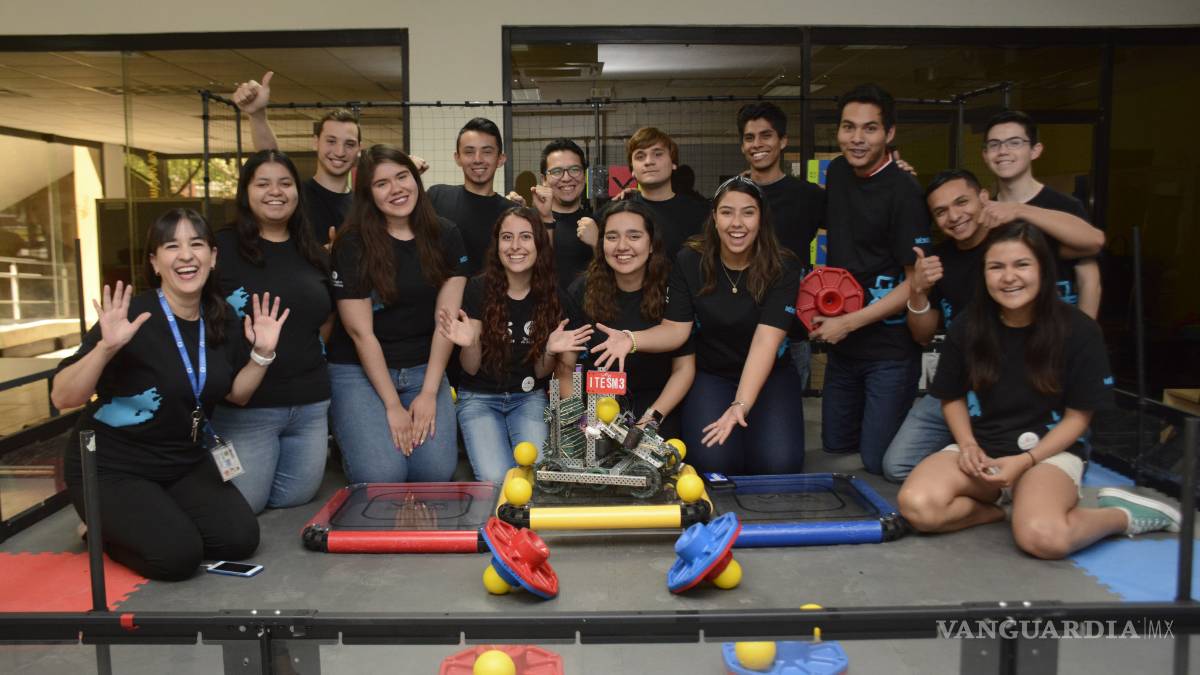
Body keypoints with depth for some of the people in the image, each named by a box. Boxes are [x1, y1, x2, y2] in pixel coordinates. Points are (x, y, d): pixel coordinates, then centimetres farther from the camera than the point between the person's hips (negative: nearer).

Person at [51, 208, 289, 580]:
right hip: (111, 468, -6)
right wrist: (106, 347, -37)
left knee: (240, 539, -9)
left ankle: (144, 525, 16)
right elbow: (62, 397, -21)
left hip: (185, 463, 6)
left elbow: (235, 394, 11)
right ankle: (105, 531, 10)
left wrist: (262, 353, -6)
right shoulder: (132, 315, -21)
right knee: (177, 555, -22)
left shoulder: (221, 321, -2)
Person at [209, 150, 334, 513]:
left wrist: (307, 358, 7)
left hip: (310, 404, 5)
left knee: (296, 497, 10)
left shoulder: (314, 254, 9)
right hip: (245, 404, -4)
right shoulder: (222, 247, -8)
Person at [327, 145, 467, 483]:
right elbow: (361, 332, -11)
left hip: (424, 368, 3)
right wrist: (392, 406, -13)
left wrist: (428, 394, -10)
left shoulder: (445, 236, 0)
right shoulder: (352, 245, -9)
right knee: (382, 477, -19)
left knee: (436, 472, -15)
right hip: (360, 370, -2)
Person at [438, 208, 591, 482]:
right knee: (496, 480, -22)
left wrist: (550, 351, -22)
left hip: (528, 397, 1)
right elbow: (471, 368, -5)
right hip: (480, 397, -1)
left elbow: (540, 372, 1)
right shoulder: (479, 289, -10)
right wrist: (469, 344, -27)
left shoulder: (550, 293, -5)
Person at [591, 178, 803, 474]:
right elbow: (675, 329, -7)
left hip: (769, 375, 0)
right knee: (712, 462, -24)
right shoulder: (689, 262, -6)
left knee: (779, 465, -23)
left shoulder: (783, 268, -12)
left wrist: (741, 404, -36)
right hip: (710, 374, 1)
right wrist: (631, 339, -28)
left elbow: (765, 340, -23)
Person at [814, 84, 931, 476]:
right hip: (840, 342, 7)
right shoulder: (837, 172, 5)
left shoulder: (903, 192, -16)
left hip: (889, 349, -7)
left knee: (879, 462, -1)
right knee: (836, 446, 15)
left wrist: (847, 324, -16)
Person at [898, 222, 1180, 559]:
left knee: (1042, 537, -33)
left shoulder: (1078, 331, -9)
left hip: (1051, 451, -2)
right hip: (980, 450, 2)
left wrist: (1025, 461, -16)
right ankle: (993, 509, 0)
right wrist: (968, 445, -9)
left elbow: (1078, 416, -3)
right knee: (916, 506, -28)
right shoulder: (966, 329, -2)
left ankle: (1124, 513, -2)